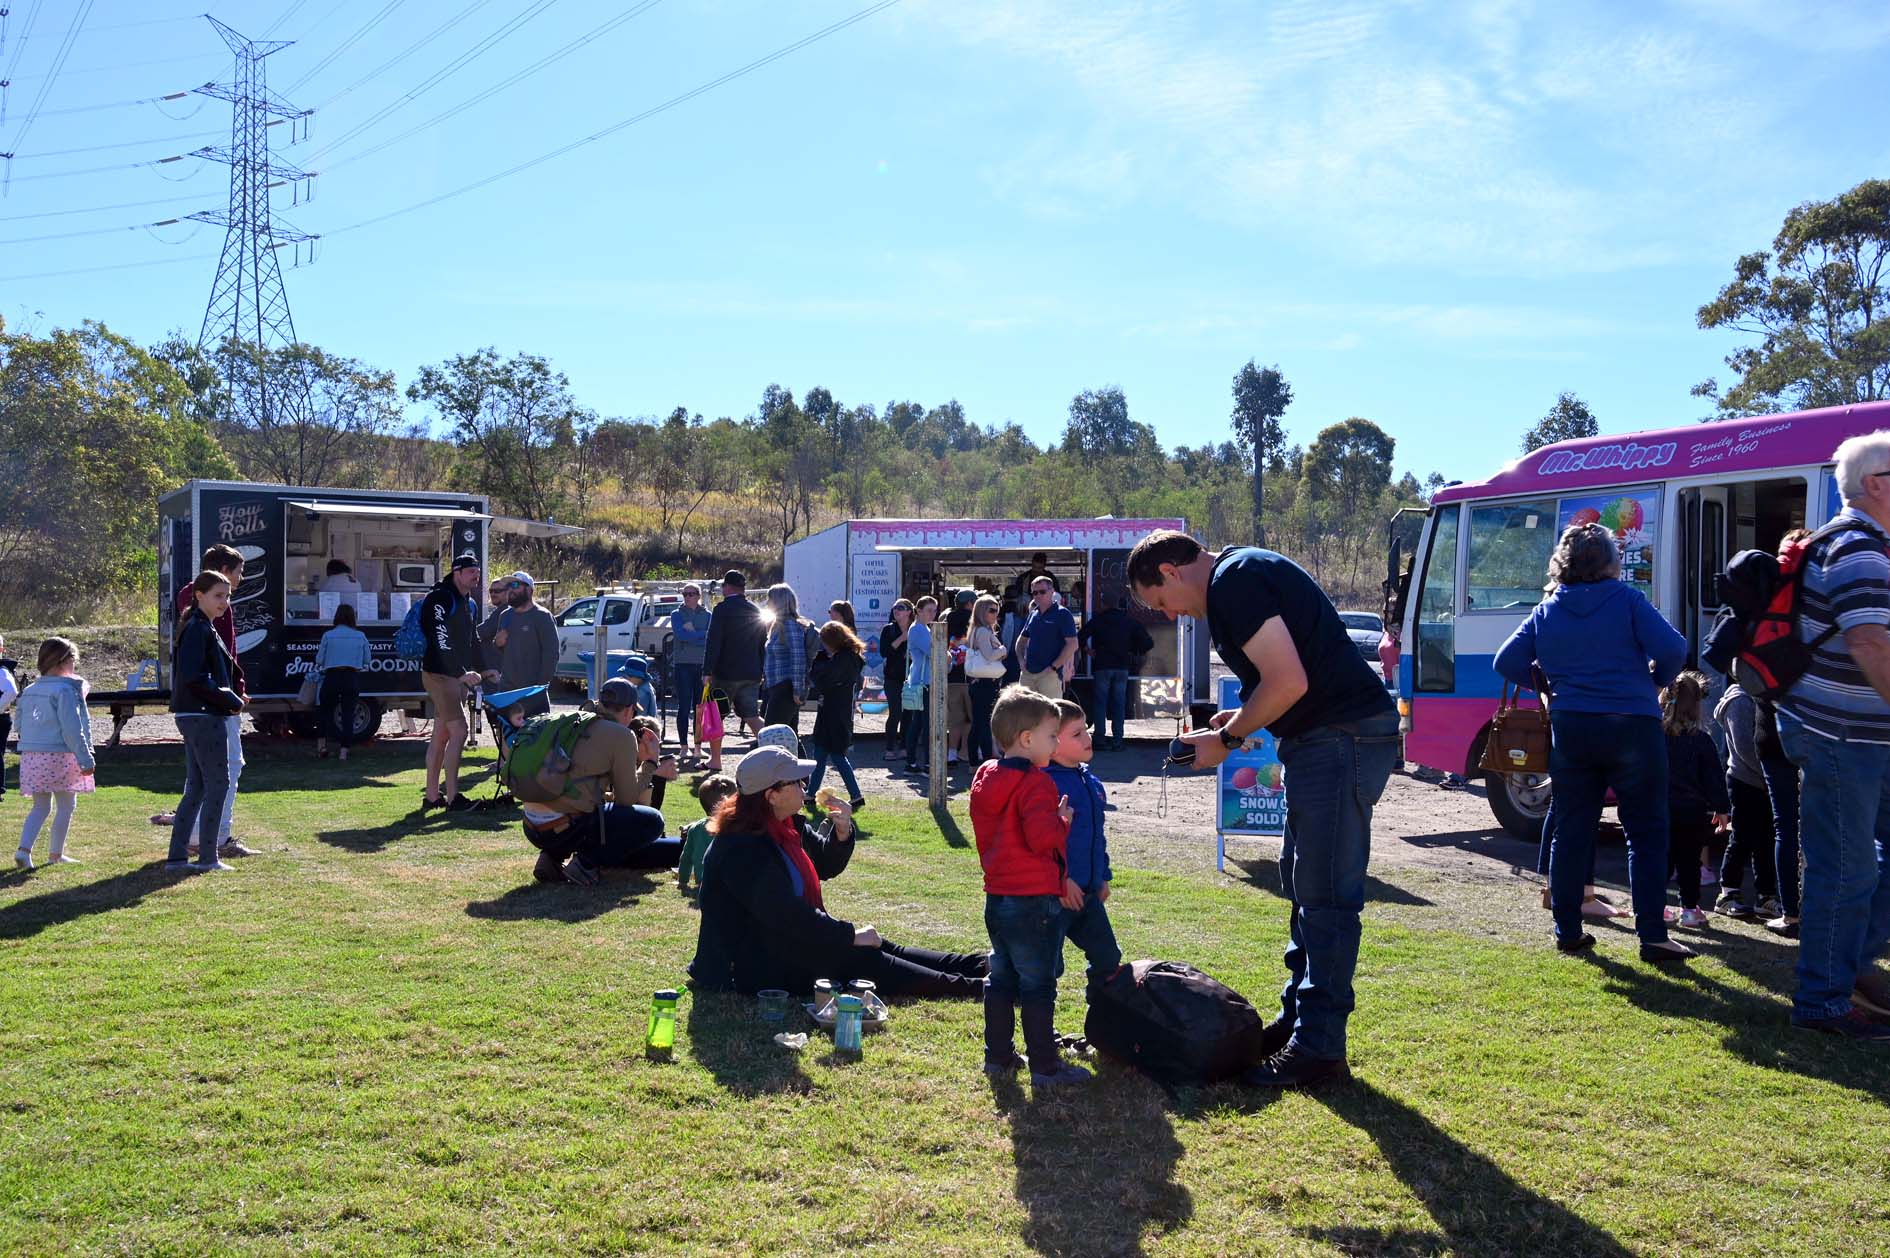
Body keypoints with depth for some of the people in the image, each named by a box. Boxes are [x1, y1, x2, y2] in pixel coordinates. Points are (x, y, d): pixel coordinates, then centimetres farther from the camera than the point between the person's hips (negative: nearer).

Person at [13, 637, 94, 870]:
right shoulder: (64, 690, -13)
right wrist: (85, 759, -14)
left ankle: (24, 849, -4)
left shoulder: (29, 691, 11)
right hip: (59, 755, -7)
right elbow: (72, 728, -16)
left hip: (31, 755, 7)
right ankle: (55, 854, 11)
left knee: (40, 807, 13)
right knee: (66, 805, 7)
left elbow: (21, 726, 16)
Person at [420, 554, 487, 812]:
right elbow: (440, 640, -21)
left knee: (441, 735, 11)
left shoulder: (467, 603, 17)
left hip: (457, 677, 10)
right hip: (440, 675, -10)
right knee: (459, 731, -12)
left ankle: (432, 796, 16)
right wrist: (461, 673, -24)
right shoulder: (440, 598, -13)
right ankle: (452, 797, -10)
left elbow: (472, 640, 23)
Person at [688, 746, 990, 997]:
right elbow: (785, 914, -27)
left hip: (789, 942, 10)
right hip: (755, 968, -10)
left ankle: (979, 966, -1)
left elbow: (826, 866, 14)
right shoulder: (741, 850, -25)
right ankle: (969, 988, -15)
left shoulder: (788, 827, 5)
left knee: (876, 950, 2)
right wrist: (850, 936, -21)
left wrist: (842, 832, -8)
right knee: (858, 961, -16)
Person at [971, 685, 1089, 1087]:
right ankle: (1044, 1066, 4)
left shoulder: (986, 777, 11)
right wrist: (1063, 821, -7)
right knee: (1038, 985, -2)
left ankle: (998, 1055, 24)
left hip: (997, 897, 9)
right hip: (1034, 899, -9)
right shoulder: (1035, 783, -17)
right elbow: (1042, 837, -27)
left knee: (1001, 978, 17)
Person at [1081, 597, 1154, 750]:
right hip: (1122, 667, 1)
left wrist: (1089, 650, 10)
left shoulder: (1098, 619, 3)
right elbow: (1148, 643, -1)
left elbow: (1081, 636, -3)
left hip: (1102, 665, -1)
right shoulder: (1131, 622, 4)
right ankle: (1117, 741, 1)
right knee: (1119, 703, 5)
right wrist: (1136, 653, 13)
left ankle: (1099, 737, 1)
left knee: (1101, 702, 6)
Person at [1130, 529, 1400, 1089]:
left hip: (1343, 739, -11)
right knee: (1302, 880, 18)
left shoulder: (1234, 581, -15)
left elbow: (1289, 682, -22)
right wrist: (1240, 720, 10)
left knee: (1324, 895, -7)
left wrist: (1228, 739, -10)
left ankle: (1319, 1049, -1)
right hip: (1325, 739, 11)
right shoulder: (1240, 574, 17)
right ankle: (1296, 1019, 29)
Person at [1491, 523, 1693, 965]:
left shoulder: (1546, 611, 6)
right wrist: (1656, 680, 5)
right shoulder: (1627, 600, -5)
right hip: (1632, 727, -3)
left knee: (1570, 832, 11)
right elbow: (1672, 648, -14)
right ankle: (1652, 936, 2)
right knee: (1646, 834, 4)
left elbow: (1507, 662, 4)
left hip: (1570, 730, 4)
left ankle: (1567, 930, 16)